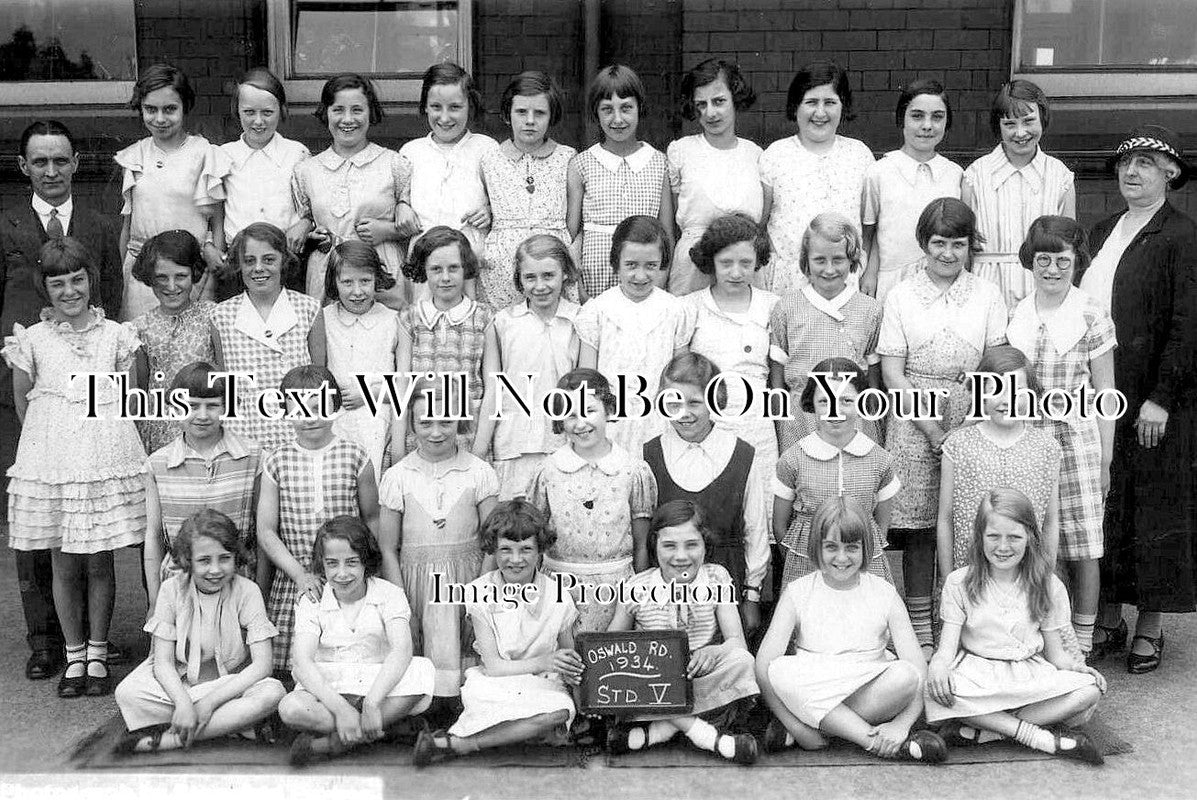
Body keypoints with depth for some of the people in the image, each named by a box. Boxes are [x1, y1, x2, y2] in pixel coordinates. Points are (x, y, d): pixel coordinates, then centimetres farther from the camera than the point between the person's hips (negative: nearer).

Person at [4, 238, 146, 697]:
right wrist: (49, 438, 12)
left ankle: (97, 655, 19)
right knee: (64, 565, 7)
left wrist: (108, 442, 4)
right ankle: (74, 655, 20)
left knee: (99, 561, 6)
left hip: (106, 459, 0)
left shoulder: (116, 336, 3)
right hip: (52, 462, 0)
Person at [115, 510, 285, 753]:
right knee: (126, 693, -26)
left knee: (272, 692, -32)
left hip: (231, 685, -1)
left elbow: (261, 665, -17)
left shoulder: (246, 592, -12)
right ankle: (235, 723, -22)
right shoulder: (172, 590, -8)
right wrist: (183, 703, -28)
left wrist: (209, 701, -24)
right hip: (178, 683, 1)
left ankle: (169, 738, -27)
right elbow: (163, 661, -10)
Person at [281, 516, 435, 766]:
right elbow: (301, 661, -14)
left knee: (421, 671, -31)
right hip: (327, 689, 0)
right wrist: (340, 708, -30)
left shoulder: (389, 594, -2)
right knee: (290, 708, -32)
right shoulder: (311, 602, 0)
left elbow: (401, 650, -19)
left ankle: (327, 743, -25)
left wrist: (372, 703, -34)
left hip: (380, 683, 0)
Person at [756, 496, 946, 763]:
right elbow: (764, 665, -10)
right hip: (808, 698, 0)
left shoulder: (884, 594, 2)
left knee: (904, 675, -29)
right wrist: (796, 726, -21)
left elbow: (919, 670, -6)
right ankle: (873, 742, -28)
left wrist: (902, 723, -23)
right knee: (778, 671, -31)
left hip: (873, 696, 0)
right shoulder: (798, 592, 0)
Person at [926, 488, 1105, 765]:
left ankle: (978, 730, -27)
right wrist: (939, 664, -26)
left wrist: (1077, 667, -14)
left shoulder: (1048, 587, 6)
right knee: (937, 690, -36)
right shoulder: (959, 583, 2)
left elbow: (1055, 653, 9)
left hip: (1030, 675, 2)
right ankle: (1038, 736, -30)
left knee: (1089, 692, -28)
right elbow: (948, 645, -3)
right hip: (977, 674, -2)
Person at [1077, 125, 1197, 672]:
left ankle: (1151, 626, 15)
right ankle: (1108, 620, 21)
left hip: (1152, 404, -6)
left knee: (1151, 508, 3)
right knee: (1103, 506, 10)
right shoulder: (1103, 233, 12)